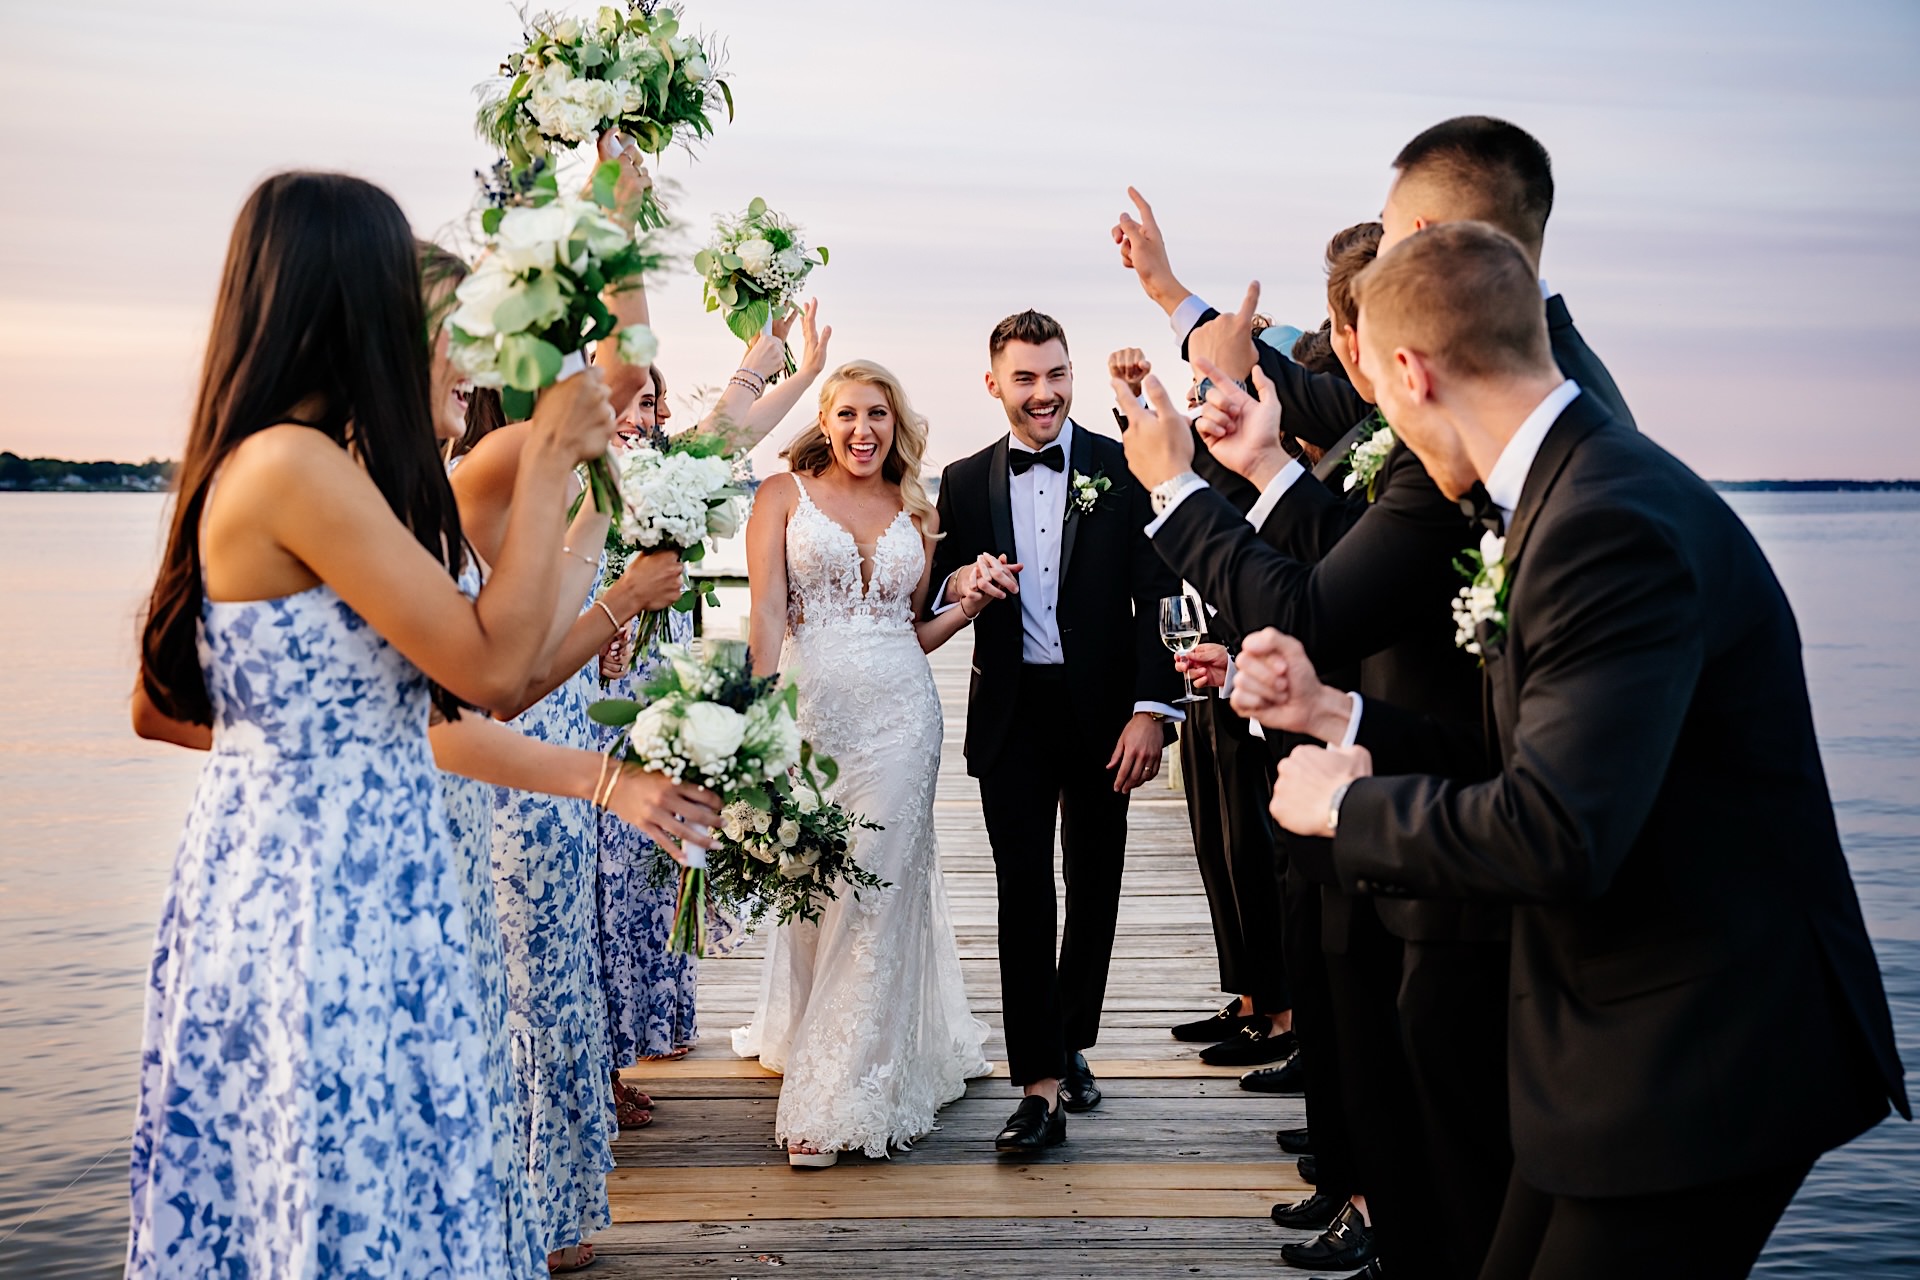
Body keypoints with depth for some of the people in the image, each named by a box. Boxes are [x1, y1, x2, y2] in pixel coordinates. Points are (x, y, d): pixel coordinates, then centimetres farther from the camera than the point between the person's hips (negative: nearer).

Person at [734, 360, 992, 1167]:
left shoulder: (917, 515, 13)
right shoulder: (785, 495, 4)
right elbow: (766, 609, -7)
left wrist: (968, 607, 0)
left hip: (899, 714, 2)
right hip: (808, 710, -1)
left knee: (876, 892, -2)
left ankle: (834, 1098, 5)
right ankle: (805, 1049, 29)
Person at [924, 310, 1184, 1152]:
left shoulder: (1121, 469, -2)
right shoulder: (965, 481, 5)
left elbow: (1155, 599, -5)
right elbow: (935, 598, 11)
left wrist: (1151, 710, -13)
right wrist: (960, 583, -13)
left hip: (1102, 711, -1)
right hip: (1013, 713, 1)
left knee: (1094, 888, 12)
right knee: (1024, 894, -2)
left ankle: (1071, 1043, 31)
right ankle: (1041, 1084, 0)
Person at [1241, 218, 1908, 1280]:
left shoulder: (1616, 523, -25)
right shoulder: (1568, 495, 8)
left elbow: (1555, 834, -33)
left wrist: (1346, 803, -18)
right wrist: (1338, 716, 12)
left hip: (1702, 1066, -10)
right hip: (1629, 1040, 10)